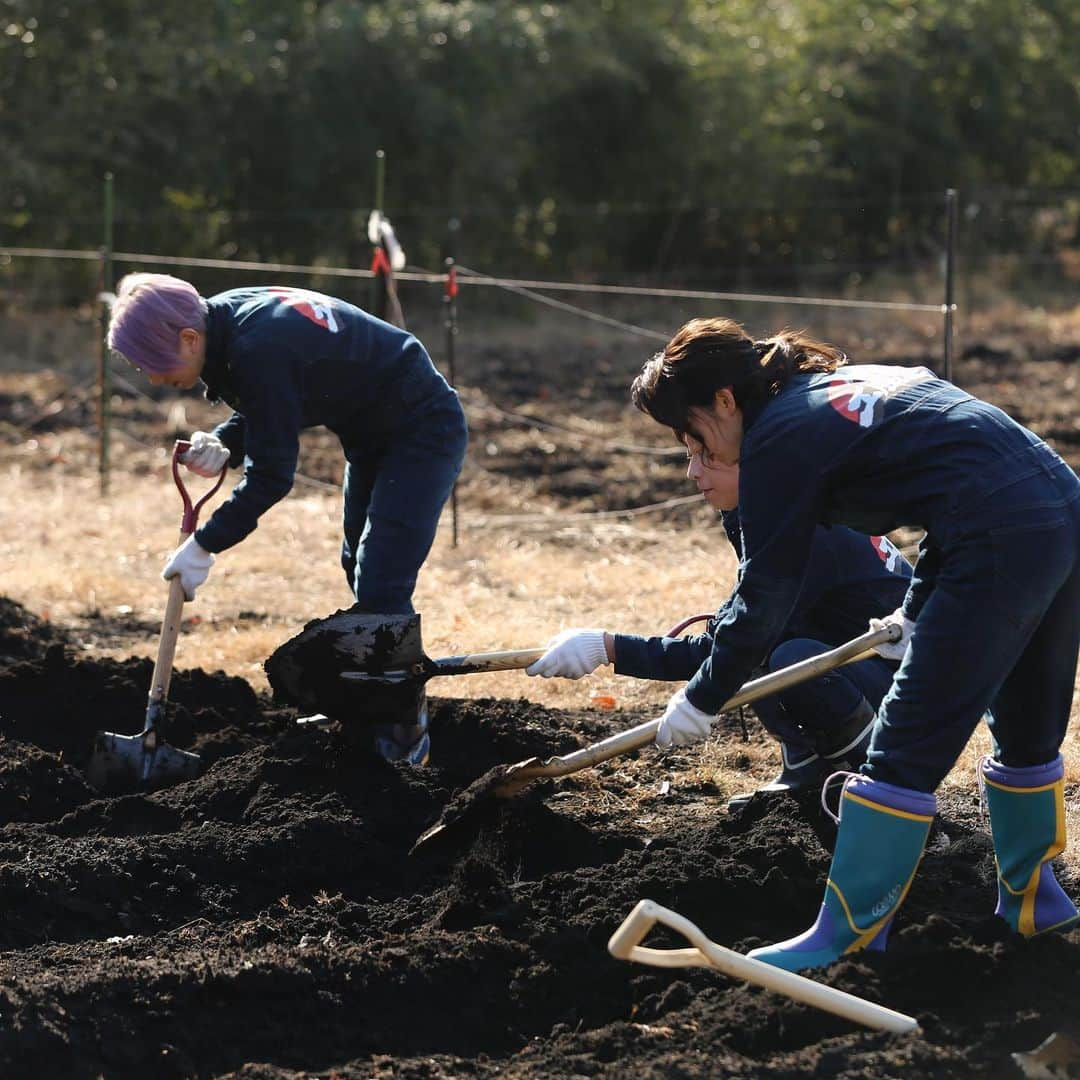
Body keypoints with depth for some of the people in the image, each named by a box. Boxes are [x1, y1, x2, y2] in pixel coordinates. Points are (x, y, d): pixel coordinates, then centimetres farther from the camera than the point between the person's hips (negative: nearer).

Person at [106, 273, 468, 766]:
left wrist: (204, 546, -22)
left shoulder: (260, 350, -34)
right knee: (360, 570, 23)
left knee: (380, 587, -16)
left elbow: (272, 474, -29)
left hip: (423, 431, -11)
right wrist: (221, 446, -14)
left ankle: (402, 741, -7)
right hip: (373, 436, 11)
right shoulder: (223, 320, -5)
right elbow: (260, 415, 8)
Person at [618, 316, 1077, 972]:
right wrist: (918, 610, 36)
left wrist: (702, 700, 9)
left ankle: (847, 936, 3)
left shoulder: (779, 437, -3)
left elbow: (766, 594, -2)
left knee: (907, 747, -2)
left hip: (1004, 544, -9)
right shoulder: (852, 380, 23)